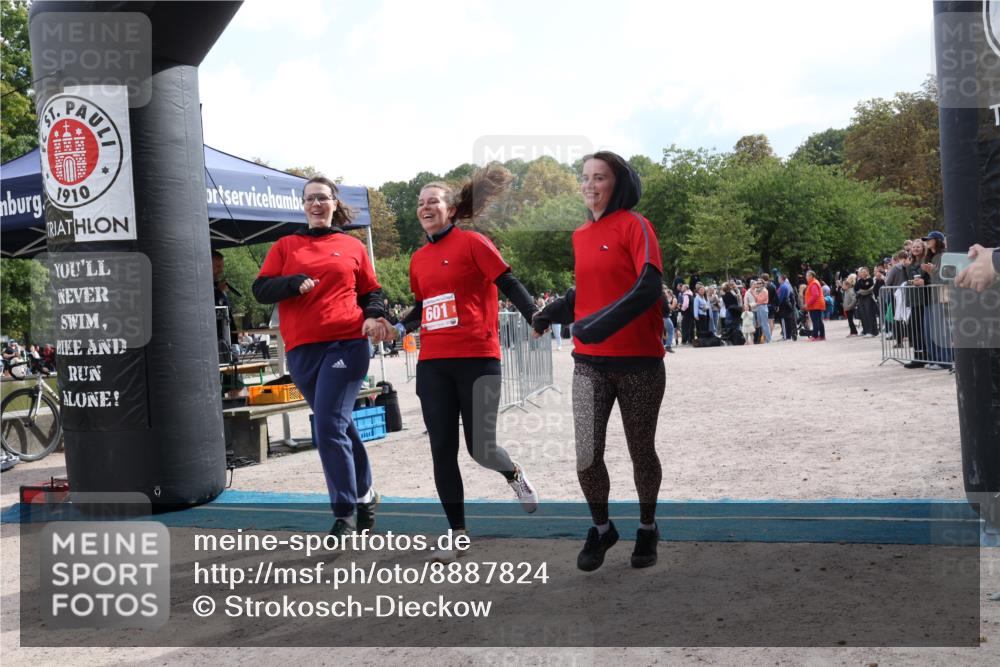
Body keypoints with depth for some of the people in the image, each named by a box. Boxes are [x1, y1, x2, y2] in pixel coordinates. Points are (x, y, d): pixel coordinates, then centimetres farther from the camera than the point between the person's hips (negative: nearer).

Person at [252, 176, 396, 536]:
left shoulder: (353, 247, 11)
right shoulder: (286, 246, 14)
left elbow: (371, 291, 18)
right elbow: (261, 289, 6)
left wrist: (373, 316, -3)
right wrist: (294, 283, -12)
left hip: (346, 344, -3)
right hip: (301, 350, 3)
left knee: (329, 428, -13)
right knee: (338, 426, 13)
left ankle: (344, 515, -4)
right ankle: (364, 493, 30)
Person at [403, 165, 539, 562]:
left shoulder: (471, 243, -3)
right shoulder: (419, 260, 13)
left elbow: (509, 285, -7)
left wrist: (535, 317, -20)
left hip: (477, 358, -5)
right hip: (432, 363, 5)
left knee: (480, 447, -2)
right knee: (442, 452, 3)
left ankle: (514, 475, 34)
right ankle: (458, 534, 14)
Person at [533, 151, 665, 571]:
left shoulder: (633, 225, -7)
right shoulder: (580, 235, 10)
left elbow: (649, 285, -19)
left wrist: (604, 322, -30)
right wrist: (553, 311, 4)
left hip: (639, 361, -4)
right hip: (589, 362, 4)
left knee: (641, 452, 10)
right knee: (586, 457, -5)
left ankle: (647, 528, 32)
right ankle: (601, 529, 19)